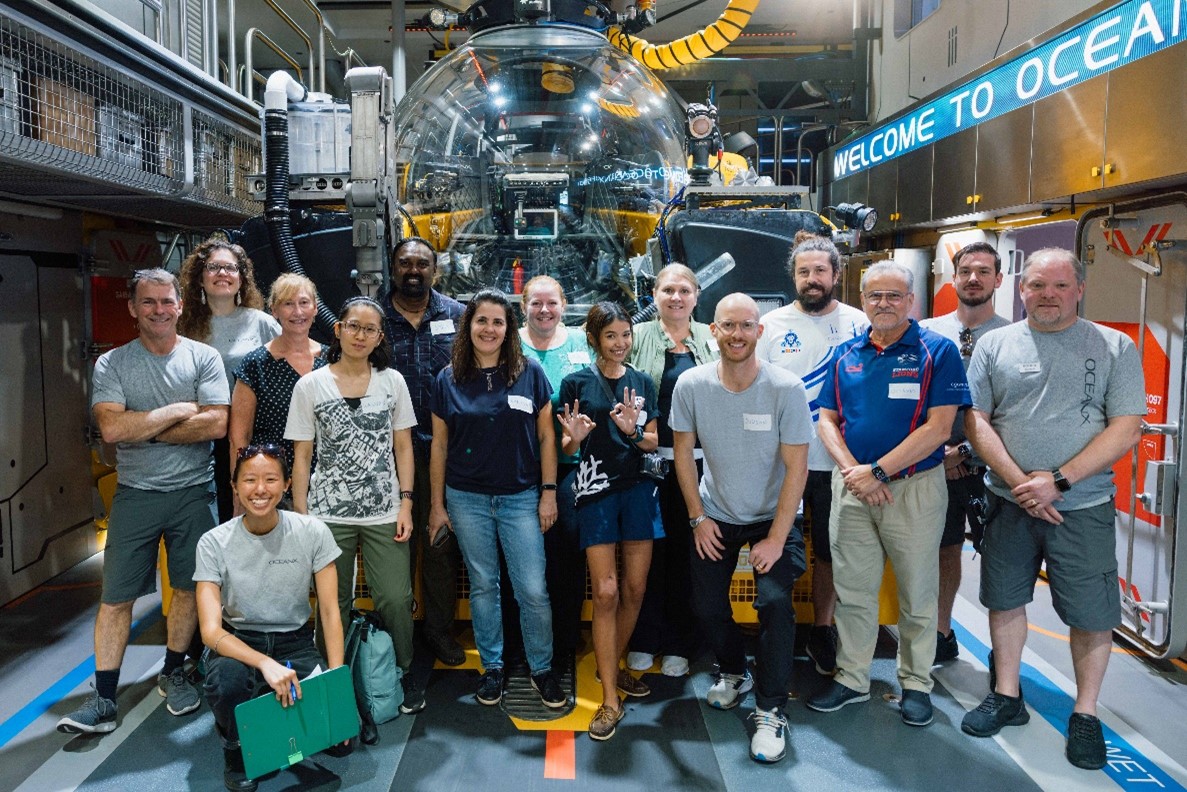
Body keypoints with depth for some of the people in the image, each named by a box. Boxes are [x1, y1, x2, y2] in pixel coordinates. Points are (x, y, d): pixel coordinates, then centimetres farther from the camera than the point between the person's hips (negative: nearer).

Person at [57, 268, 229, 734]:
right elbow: (112, 429, -15)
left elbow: (216, 425, -13)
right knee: (116, 596, 2)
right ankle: (103, 700, 11)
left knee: (189, 587, 10)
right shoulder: (111, 364, -1)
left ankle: (173, 673, 30)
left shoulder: (203, 358, -1)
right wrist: (179, 411, -13)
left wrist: (143, 429, -12)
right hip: (135, 495, 0)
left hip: (193, 492, 0)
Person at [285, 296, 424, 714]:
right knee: (334, 604, 6)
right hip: (329, 515, 0)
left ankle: (404, 675, 20)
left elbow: (403, 448, 7)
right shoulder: (310, 386, 2)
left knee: (395, 600, -2)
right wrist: (301, 517, -1)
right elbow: (301, 456, 3)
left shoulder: (392, 381, 6)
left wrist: (406, 504, -1)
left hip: (385, 513, 1)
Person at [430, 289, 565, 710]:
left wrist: (549, 492, -3)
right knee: (483, 585, 12)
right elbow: (439, 445, 5)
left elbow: (546, 436, 1)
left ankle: (542, 669, 20)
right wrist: (437, 504, 5)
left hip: (521, 497, -1)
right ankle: (492, 667, 28)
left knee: (533, 590, 0)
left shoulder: (530, 373, -2)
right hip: (467, 498, 1)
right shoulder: (448, 380, 1)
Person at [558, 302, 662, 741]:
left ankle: (612, 667, 30)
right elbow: (565, 447, 3)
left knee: (635, 589, 7)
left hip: (638, 488, 4)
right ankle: (610, 700, 2)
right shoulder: (576, 383, 1)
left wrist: (633, 431, -12)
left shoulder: (642, 383, 10)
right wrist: (575, 437, -20)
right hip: (596, 490, -3)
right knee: (606, 592, -7)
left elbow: (653, 442, 9)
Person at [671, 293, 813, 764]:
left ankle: (770, 711, 0)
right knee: (706, 605, 3)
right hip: (715, 516, 3)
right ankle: (734, 672, 36)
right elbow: (683, 452, -2)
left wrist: (776, 538, -18)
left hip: (772, 517, -2)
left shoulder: (786, 388, -20)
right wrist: (698, 517, -4)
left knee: (775, 601, -19)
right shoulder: (692, 385, -13)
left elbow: (796, 467, -17)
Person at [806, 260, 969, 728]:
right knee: (852, 589, 11)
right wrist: (851, 470, -10)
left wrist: (877, 471, -15)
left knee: (917, 593, 9)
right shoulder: (845, 355, 8)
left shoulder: (938, 352, -5)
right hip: (851, 488, 4)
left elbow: (938, 428, -12)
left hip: (915, 487, -3)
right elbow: (827, 420, 7)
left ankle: (916, 684, 26)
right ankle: (851, 678, 26)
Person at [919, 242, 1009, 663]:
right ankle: (942, 636, 30)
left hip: (989, 465, -2)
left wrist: (967, 453, -13)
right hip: (936, 464, 3)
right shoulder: (927, 332, 4)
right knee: (945, 549, 14)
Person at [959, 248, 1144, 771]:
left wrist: (1057, 480, -17)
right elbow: (976, 419, -2)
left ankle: (1085, 714, 24)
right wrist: (1018, 482, -14)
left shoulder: (1115, 348, -1)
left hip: (1084, 506, -1)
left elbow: (1126, 429, -7)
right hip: (1009, 502, 2)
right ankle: (1006, 697, 29)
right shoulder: (995, 345, 3)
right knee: (1005, 600, 12)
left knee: (1092, 614, 4)